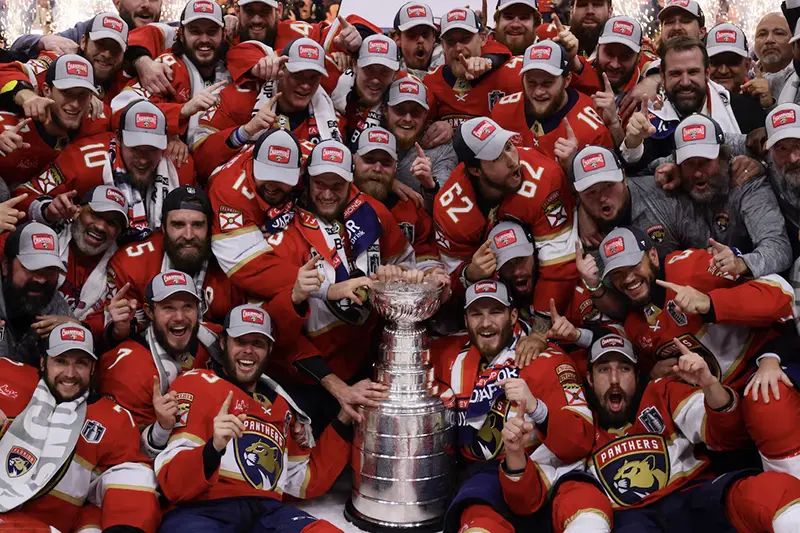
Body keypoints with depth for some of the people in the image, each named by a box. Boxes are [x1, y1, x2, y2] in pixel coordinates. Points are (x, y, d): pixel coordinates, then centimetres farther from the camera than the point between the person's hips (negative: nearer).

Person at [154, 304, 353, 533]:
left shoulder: (280, 403, 21)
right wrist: (213, 448, -24)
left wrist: (343, 420, 15)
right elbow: (173, 485, -5)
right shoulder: (195, 386, 4)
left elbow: (307, 483, 21)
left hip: (265, 512, 4)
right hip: (201, 512, -4)